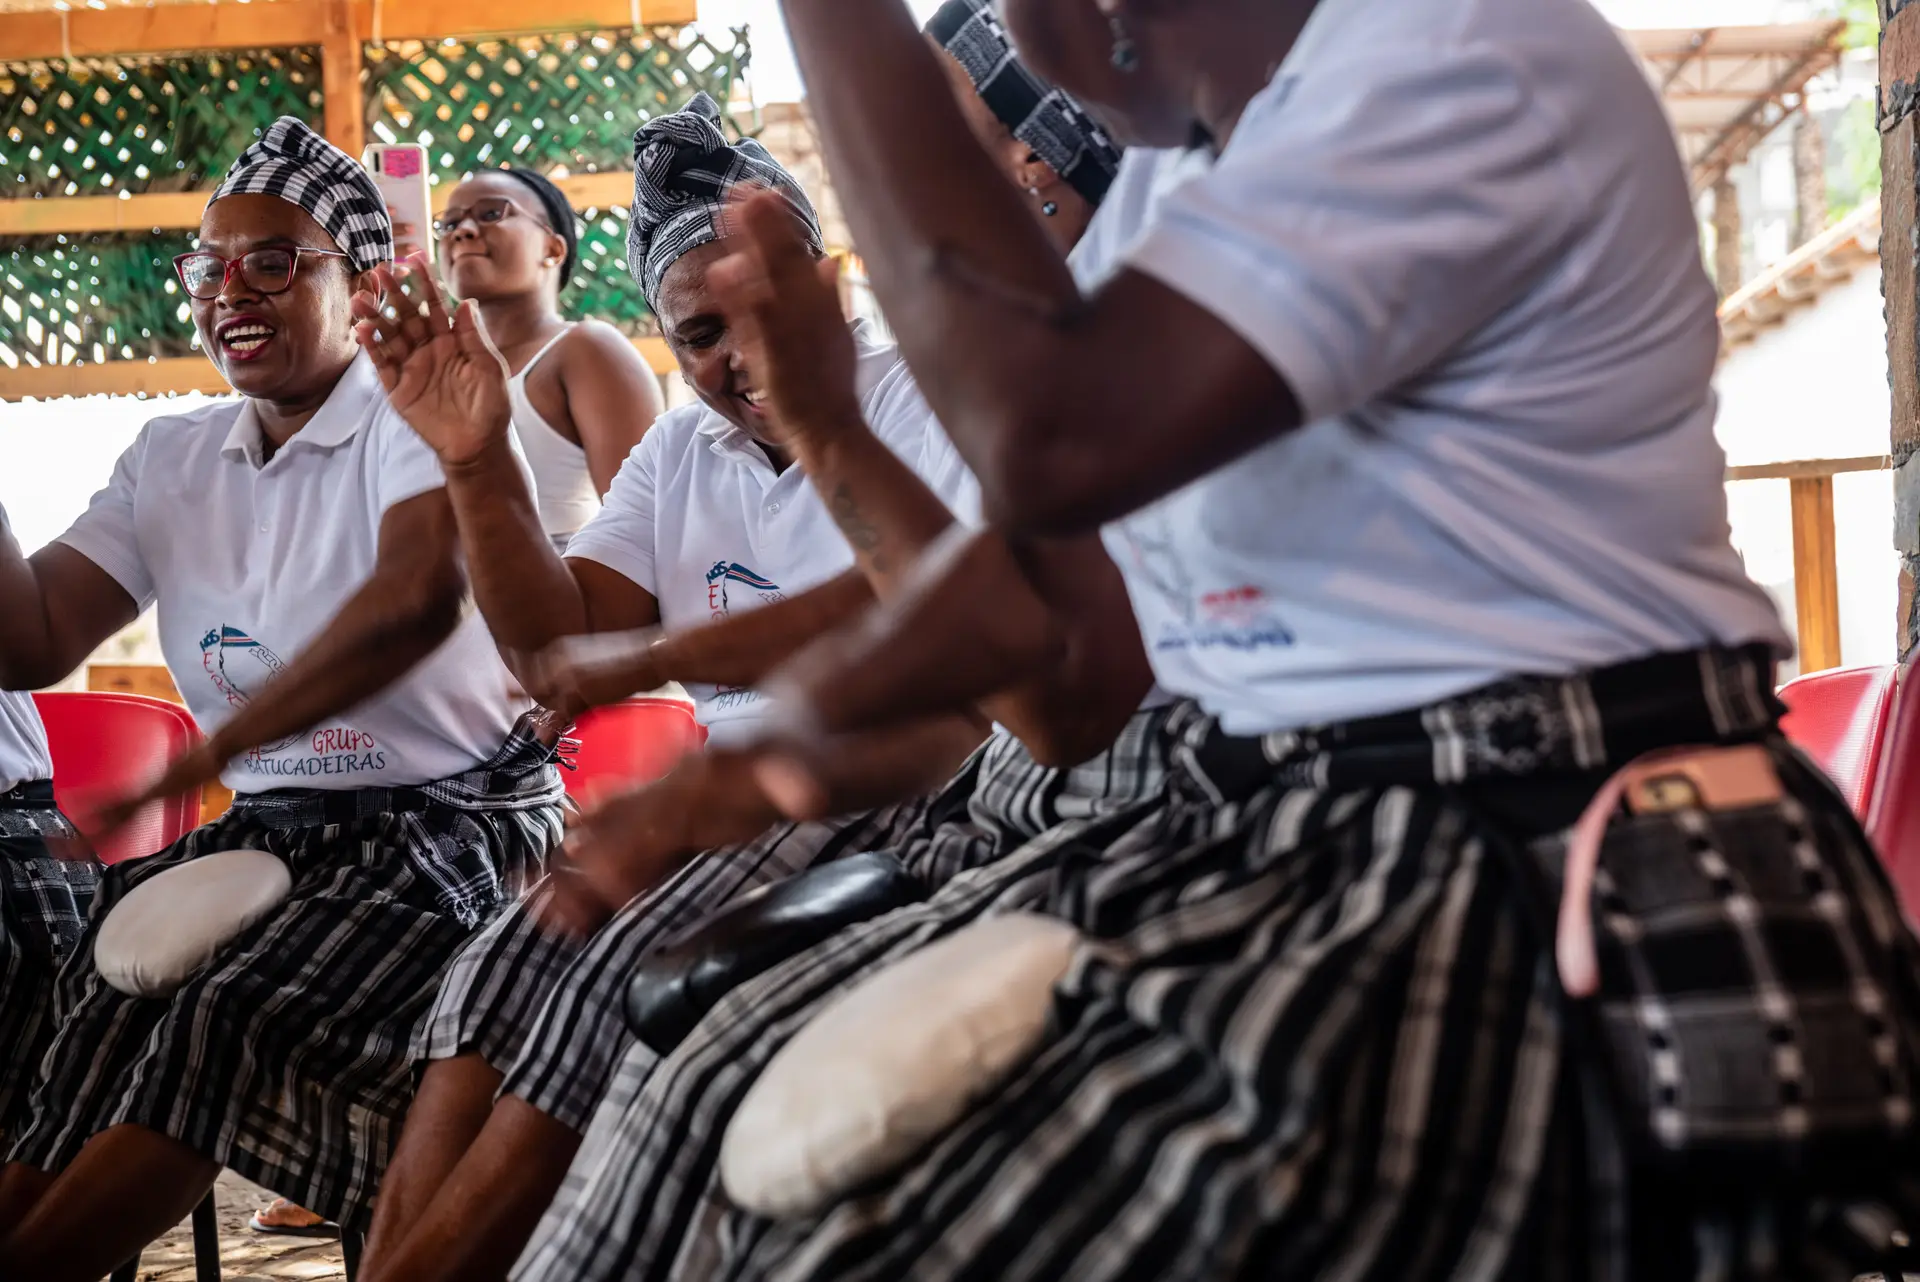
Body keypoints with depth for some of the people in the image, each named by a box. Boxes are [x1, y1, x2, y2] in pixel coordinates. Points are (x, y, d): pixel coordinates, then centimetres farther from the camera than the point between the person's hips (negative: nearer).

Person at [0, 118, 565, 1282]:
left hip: (448, 820, -6)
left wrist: (209, 754, -27)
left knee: (226, 1024, -28)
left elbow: (417, 598, -25)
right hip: (270, 826, 6)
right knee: (99, 1005, -20)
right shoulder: (172, 461, 14)